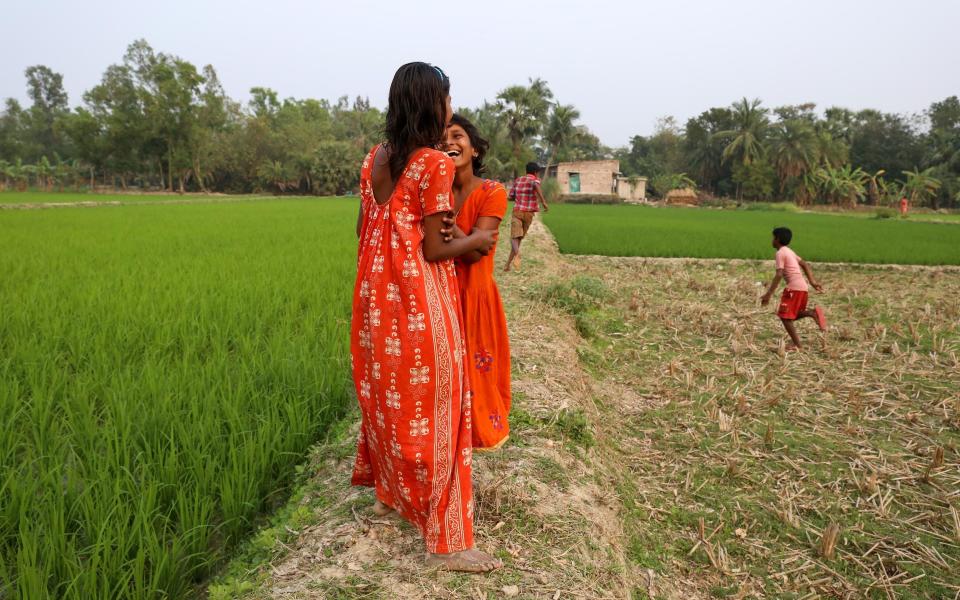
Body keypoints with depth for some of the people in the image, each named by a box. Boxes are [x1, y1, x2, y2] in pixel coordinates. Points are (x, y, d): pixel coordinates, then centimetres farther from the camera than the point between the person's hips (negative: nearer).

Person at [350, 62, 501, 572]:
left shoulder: (374, 159, 8)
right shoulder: (434, 164, -15)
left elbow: (365, 231, 13)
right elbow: (432, 251, -14)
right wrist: (476, 240, 2)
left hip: (376, 297, 8)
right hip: (419, 304, -8)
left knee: (387, 397, 22)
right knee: (430, 410, 0)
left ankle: (388, 493, 41)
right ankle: (446, 542, 10)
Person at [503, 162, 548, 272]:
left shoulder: (517, 180, 12)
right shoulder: (535, 179, 0)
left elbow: (511, 197, 13)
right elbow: (536, 185, -26)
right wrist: (544, 202, -30)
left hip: (517, 211, 1)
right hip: (529, 213, -1)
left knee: (514, 237, -9)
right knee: (520, 237, 15)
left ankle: (517, 253, -43)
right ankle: (508, 263, 15)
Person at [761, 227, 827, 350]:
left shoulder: (780, 253, -9)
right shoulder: (789, 251, 20)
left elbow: (779, 275, -17)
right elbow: (805, 264, 22)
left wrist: (768, 294, -18)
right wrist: (813, 281, 22)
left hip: (794, 287, -9)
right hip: (803, 287, 9)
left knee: (785, 316, -3)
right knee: (793, 315, 19)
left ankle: (797, 345, -7)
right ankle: (813, 313, -4)